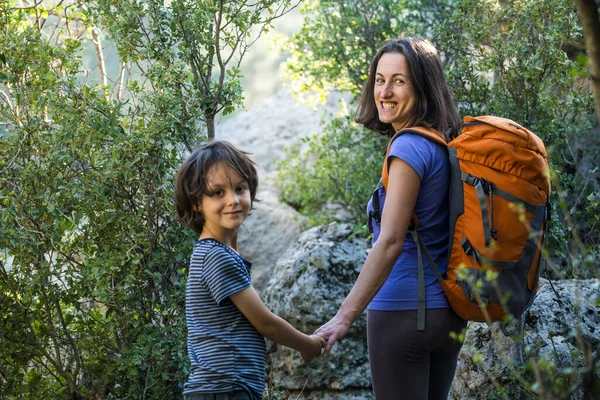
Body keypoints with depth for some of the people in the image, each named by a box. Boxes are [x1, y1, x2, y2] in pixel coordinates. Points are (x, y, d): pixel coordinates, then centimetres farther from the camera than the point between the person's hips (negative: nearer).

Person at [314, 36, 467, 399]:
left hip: (404, 311, -9)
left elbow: (390, 242, -22)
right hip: (448, 312, 9)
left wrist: (345, 316, -24)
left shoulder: (409, 148, -16)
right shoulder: (445, 147, 10)